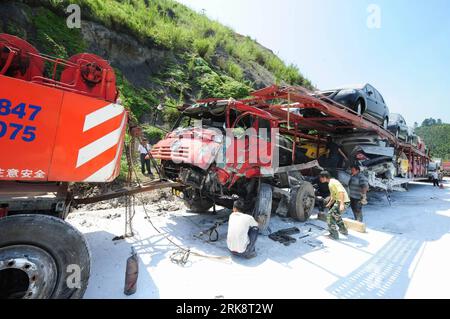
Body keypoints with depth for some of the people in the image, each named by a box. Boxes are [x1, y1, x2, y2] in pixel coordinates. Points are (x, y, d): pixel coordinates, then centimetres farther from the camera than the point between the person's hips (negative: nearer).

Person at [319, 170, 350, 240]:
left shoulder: (333, 182, -18)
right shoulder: (330, 183, 13)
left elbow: (341, 192, -29)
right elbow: (333, 195, 23)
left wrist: (342, 204, -37)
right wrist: (330, 204, 28)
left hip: (344, 202, -11)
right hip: (339, 201, 11)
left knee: (330, 216, -8)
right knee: (336, 215, 30)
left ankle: (334, 235, -1)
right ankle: (343, 230, 43)